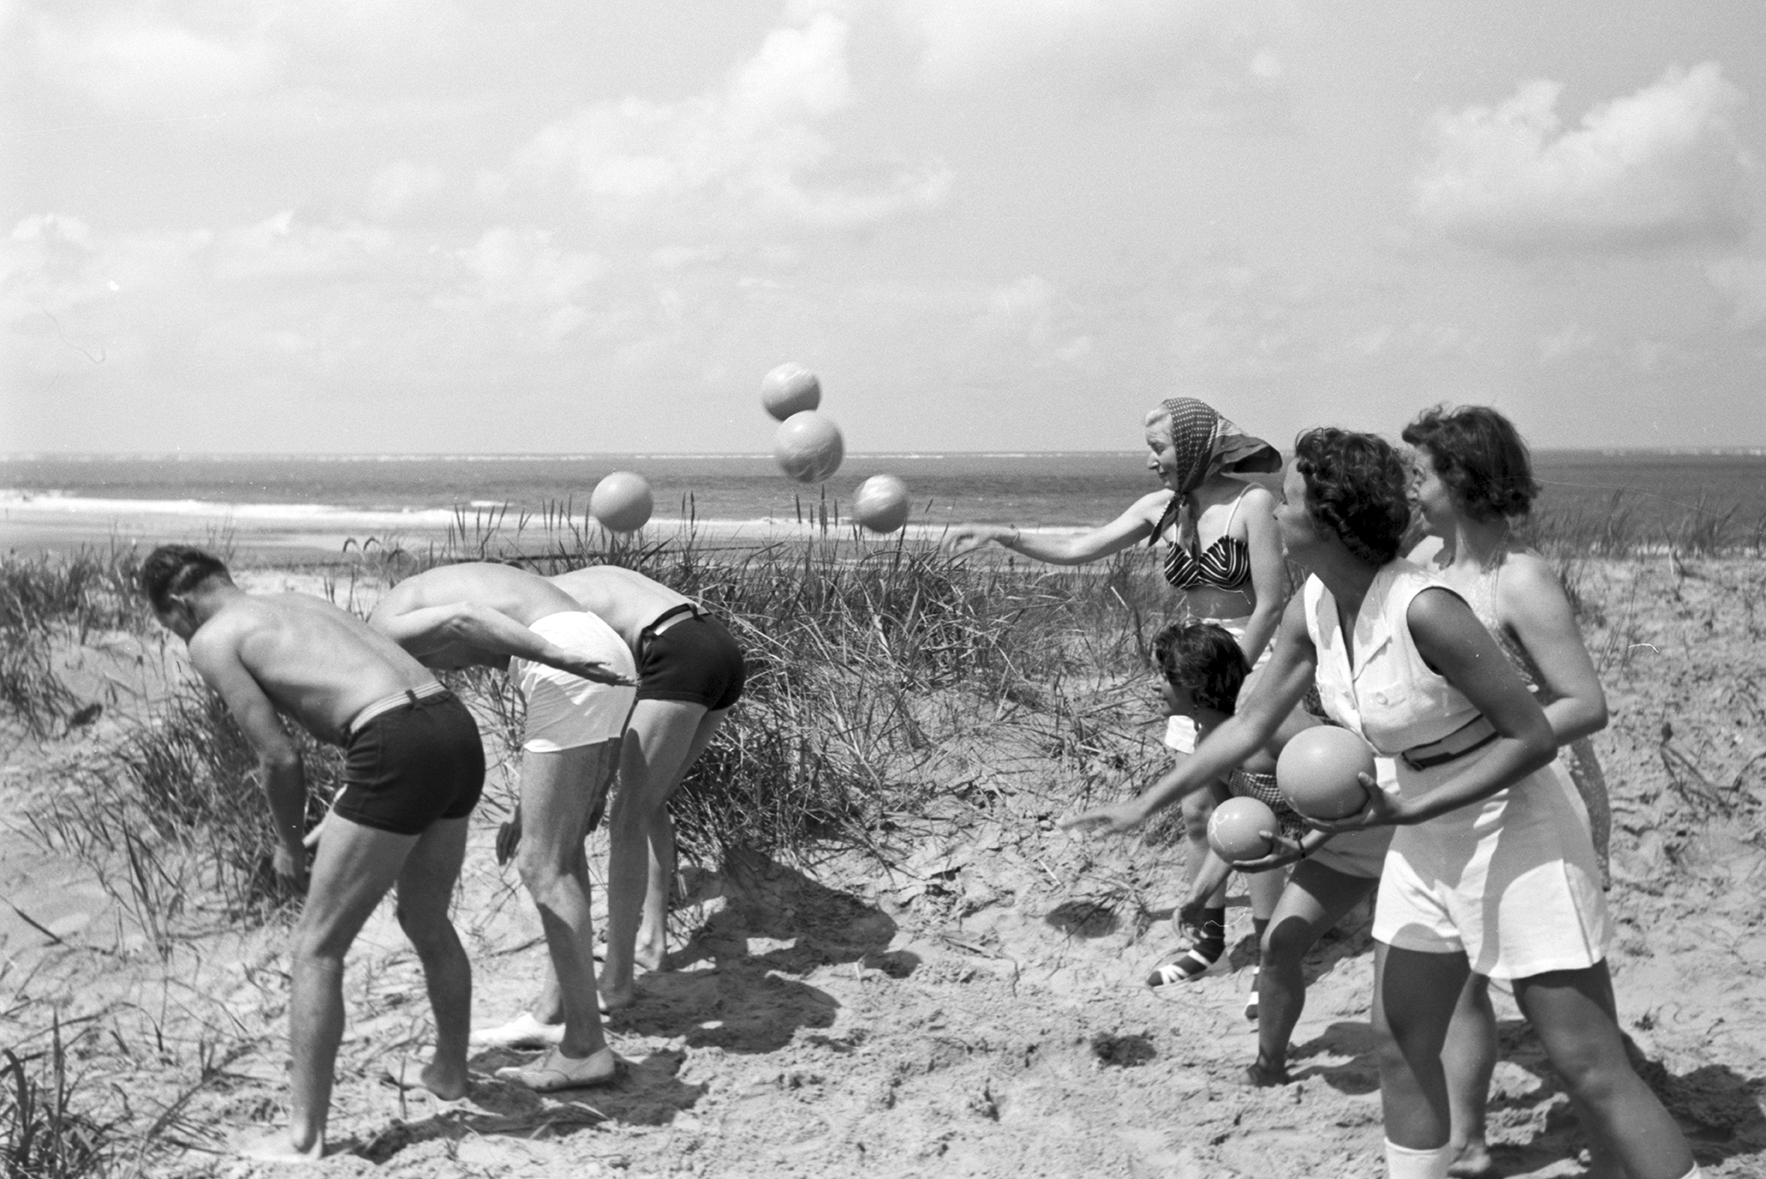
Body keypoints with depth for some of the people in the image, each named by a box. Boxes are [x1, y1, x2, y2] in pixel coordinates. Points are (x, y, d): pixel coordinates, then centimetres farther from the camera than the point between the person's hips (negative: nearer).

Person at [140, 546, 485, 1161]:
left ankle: (305, 1133, 6)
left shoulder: (212, 641, 6)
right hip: (457, 726, 8)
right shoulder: (307, 602, 27)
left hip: (398, 750, -8)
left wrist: (289, 843, 17)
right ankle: (449, 1070, 46)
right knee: (427, 922, 29)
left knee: (315, 948, 4)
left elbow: (279, 756, 0)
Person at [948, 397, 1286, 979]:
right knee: (1199, 811, 7)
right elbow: (1077, 549, 4)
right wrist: (999, 534, -7)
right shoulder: (1161, 507, 3)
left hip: (1254, 663, -6)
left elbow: (1270, 604, -15)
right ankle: (1206, 935, 21)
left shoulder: (1251, 503, -15)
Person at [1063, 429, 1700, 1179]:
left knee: (1589, 1069, -5)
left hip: (1516, 832, -8)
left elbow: (1534, 738, -21)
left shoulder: (1421, 610, -28)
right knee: (1400, 1043, 14)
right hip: (1428, 840, 8)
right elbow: (1251, 725, 8)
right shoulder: (1312, 610, -5)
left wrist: (1404, 810, -26)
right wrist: (1145, 806, 9)